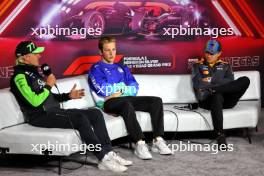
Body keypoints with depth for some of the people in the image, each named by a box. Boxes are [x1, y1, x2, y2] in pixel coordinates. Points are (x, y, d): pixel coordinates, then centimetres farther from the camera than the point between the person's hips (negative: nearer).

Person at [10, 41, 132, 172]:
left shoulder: (32, 72, 20)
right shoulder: (20, 76, -9)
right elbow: (35, 101, -22)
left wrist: (68, 96, 11)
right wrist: (48, 85, -8)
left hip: (54, 111, 9)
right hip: (41, 116, -9)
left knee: (95, 113, -4)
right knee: (80, 118, -29)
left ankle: (108, 153, -8)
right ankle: (103, 158, -24)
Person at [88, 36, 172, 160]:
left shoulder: (122, 68, 24)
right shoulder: (96, 69, 6)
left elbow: (134, 88, 11)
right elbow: (104, 90, -11)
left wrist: (120, 91, -8)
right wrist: (123, 86, 2)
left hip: (125, 99, 6)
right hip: (108, 103, -6)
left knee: (156, 101, -13)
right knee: (127, 105, -39)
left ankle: (158, 141, -20)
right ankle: (140, 144, -40)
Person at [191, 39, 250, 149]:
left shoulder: (225, 66, 21)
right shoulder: (198, 66, 14)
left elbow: (231, 82, 2)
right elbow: (198, 84, -4)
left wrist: (212, 80, -6)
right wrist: (220, 82, -7)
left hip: (225, 101, 3)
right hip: (207, 100, -3)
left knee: (245, 80, -21)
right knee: (217, 95, -42)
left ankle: (213, 90, -28)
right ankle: (220, 136, -42)